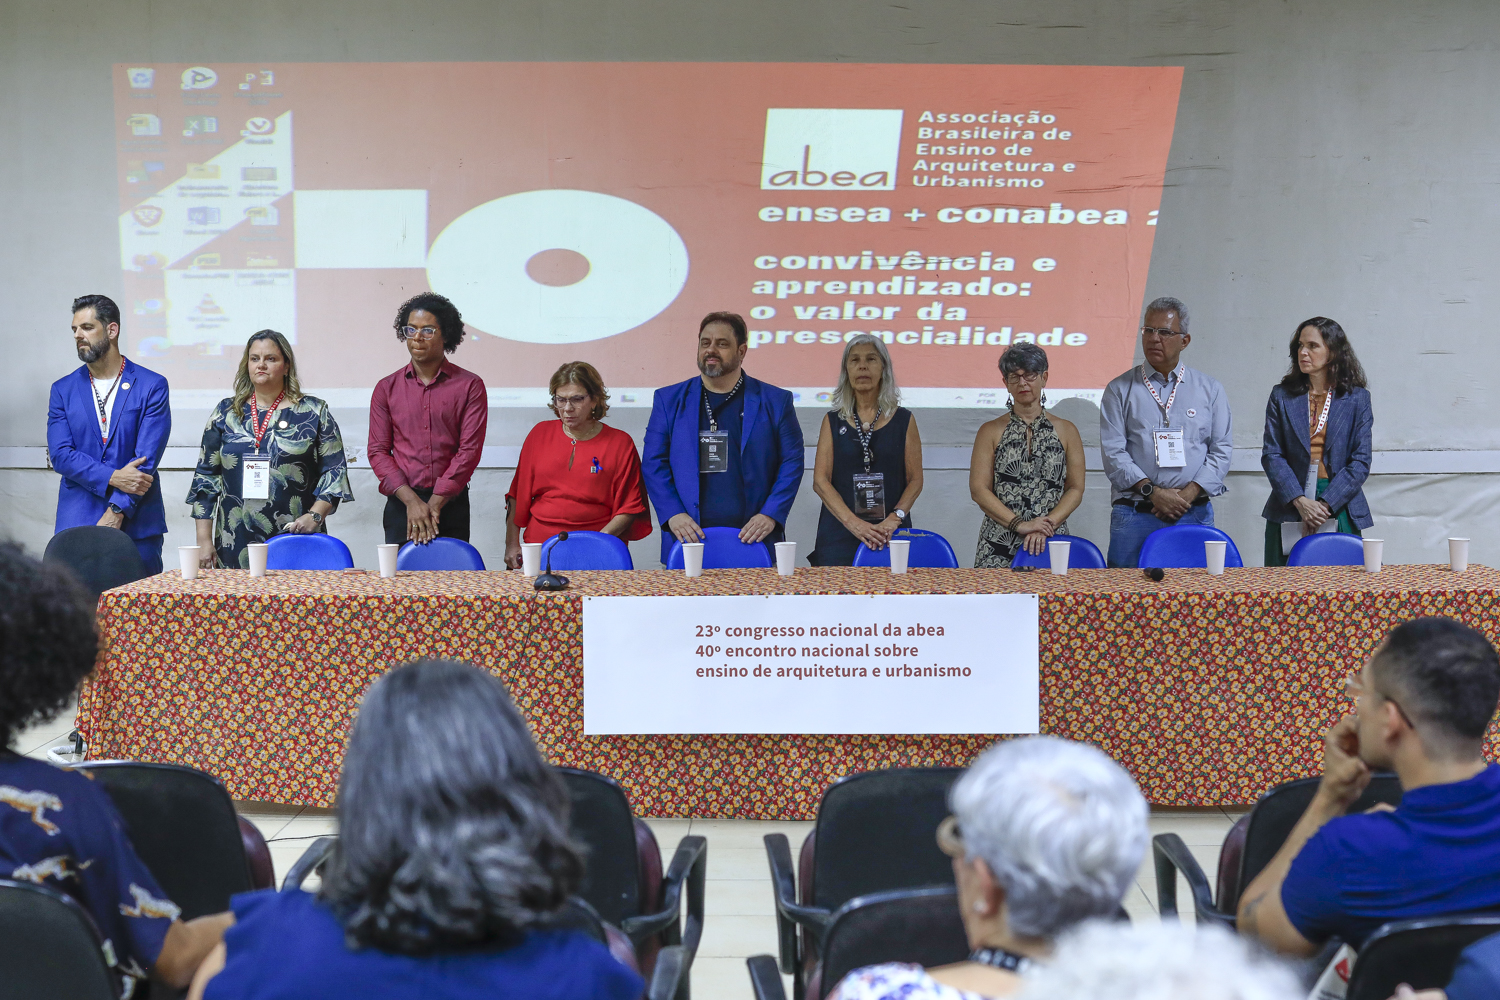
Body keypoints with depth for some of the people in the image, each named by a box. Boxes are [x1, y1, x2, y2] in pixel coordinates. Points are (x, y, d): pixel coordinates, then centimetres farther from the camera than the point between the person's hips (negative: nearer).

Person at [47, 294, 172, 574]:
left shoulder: (152, 386, 1)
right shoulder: (63, 390, 10)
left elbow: (147, 457, -6)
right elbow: (60, 454, 0)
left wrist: (117, 511, -13)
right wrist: (112, 478, -14)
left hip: (137, 523, -2)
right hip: (76, 523, 2)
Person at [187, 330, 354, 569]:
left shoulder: (314, 412, 5)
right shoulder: (225, 413, 11)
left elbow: (334, 471, 2)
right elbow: (205, 477, 11)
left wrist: (314, 515, -13)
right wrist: (204, 540, 5)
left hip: (297, 542, -2)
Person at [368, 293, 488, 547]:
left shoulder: (470, 386, 2)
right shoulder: (386, 388, 9)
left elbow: (470, 449, -4)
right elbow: (378, 451, 3)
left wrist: (435, 502, -12)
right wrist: (411, 500, -11)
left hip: (452, 505, -1)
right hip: (401, 505, 1)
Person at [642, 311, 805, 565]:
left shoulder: (775, 401, 7)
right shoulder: (668, 400, 10)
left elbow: (792, 463, 3)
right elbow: (653, 464, 6)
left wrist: (771, 515, -9)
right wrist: (672, 514, -7)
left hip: (753, 540, 0)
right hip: (689, 539, 1)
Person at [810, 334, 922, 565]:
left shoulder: (904, 420, 7)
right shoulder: (833, 421, 7)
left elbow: (915, 480, 4)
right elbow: (820, 481, -1)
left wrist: (894, 518, -14)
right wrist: (853, 522, -15)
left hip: (891, 536, 0)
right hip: (839, 534, 0)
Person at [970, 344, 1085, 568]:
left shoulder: (1066, 430, 10)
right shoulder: (991, 431, 7)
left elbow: (1076, 489, 5)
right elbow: (978, 489, -1)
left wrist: (1047, 525, -11)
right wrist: (1019, 524, -12)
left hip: (1051, 542, 1)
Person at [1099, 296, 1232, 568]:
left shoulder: (1209, 390, 13)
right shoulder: (1120, 390, 7)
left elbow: (1221, 450, 6)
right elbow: (1113, 452, -2)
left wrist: (1188, 494, -8)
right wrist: (1152, 491, -13)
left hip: (1194, 515, 1)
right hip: (1134, 516, -1)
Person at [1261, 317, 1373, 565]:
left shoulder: (1357, 398, 4)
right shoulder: (1281, 396, 7)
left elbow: (1360, 462, -1)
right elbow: (1271, 455, 0)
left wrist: (1325, 504, -12)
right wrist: (1300, 501, -13)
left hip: (1340, 512, -1)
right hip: (1288, 513, 1)